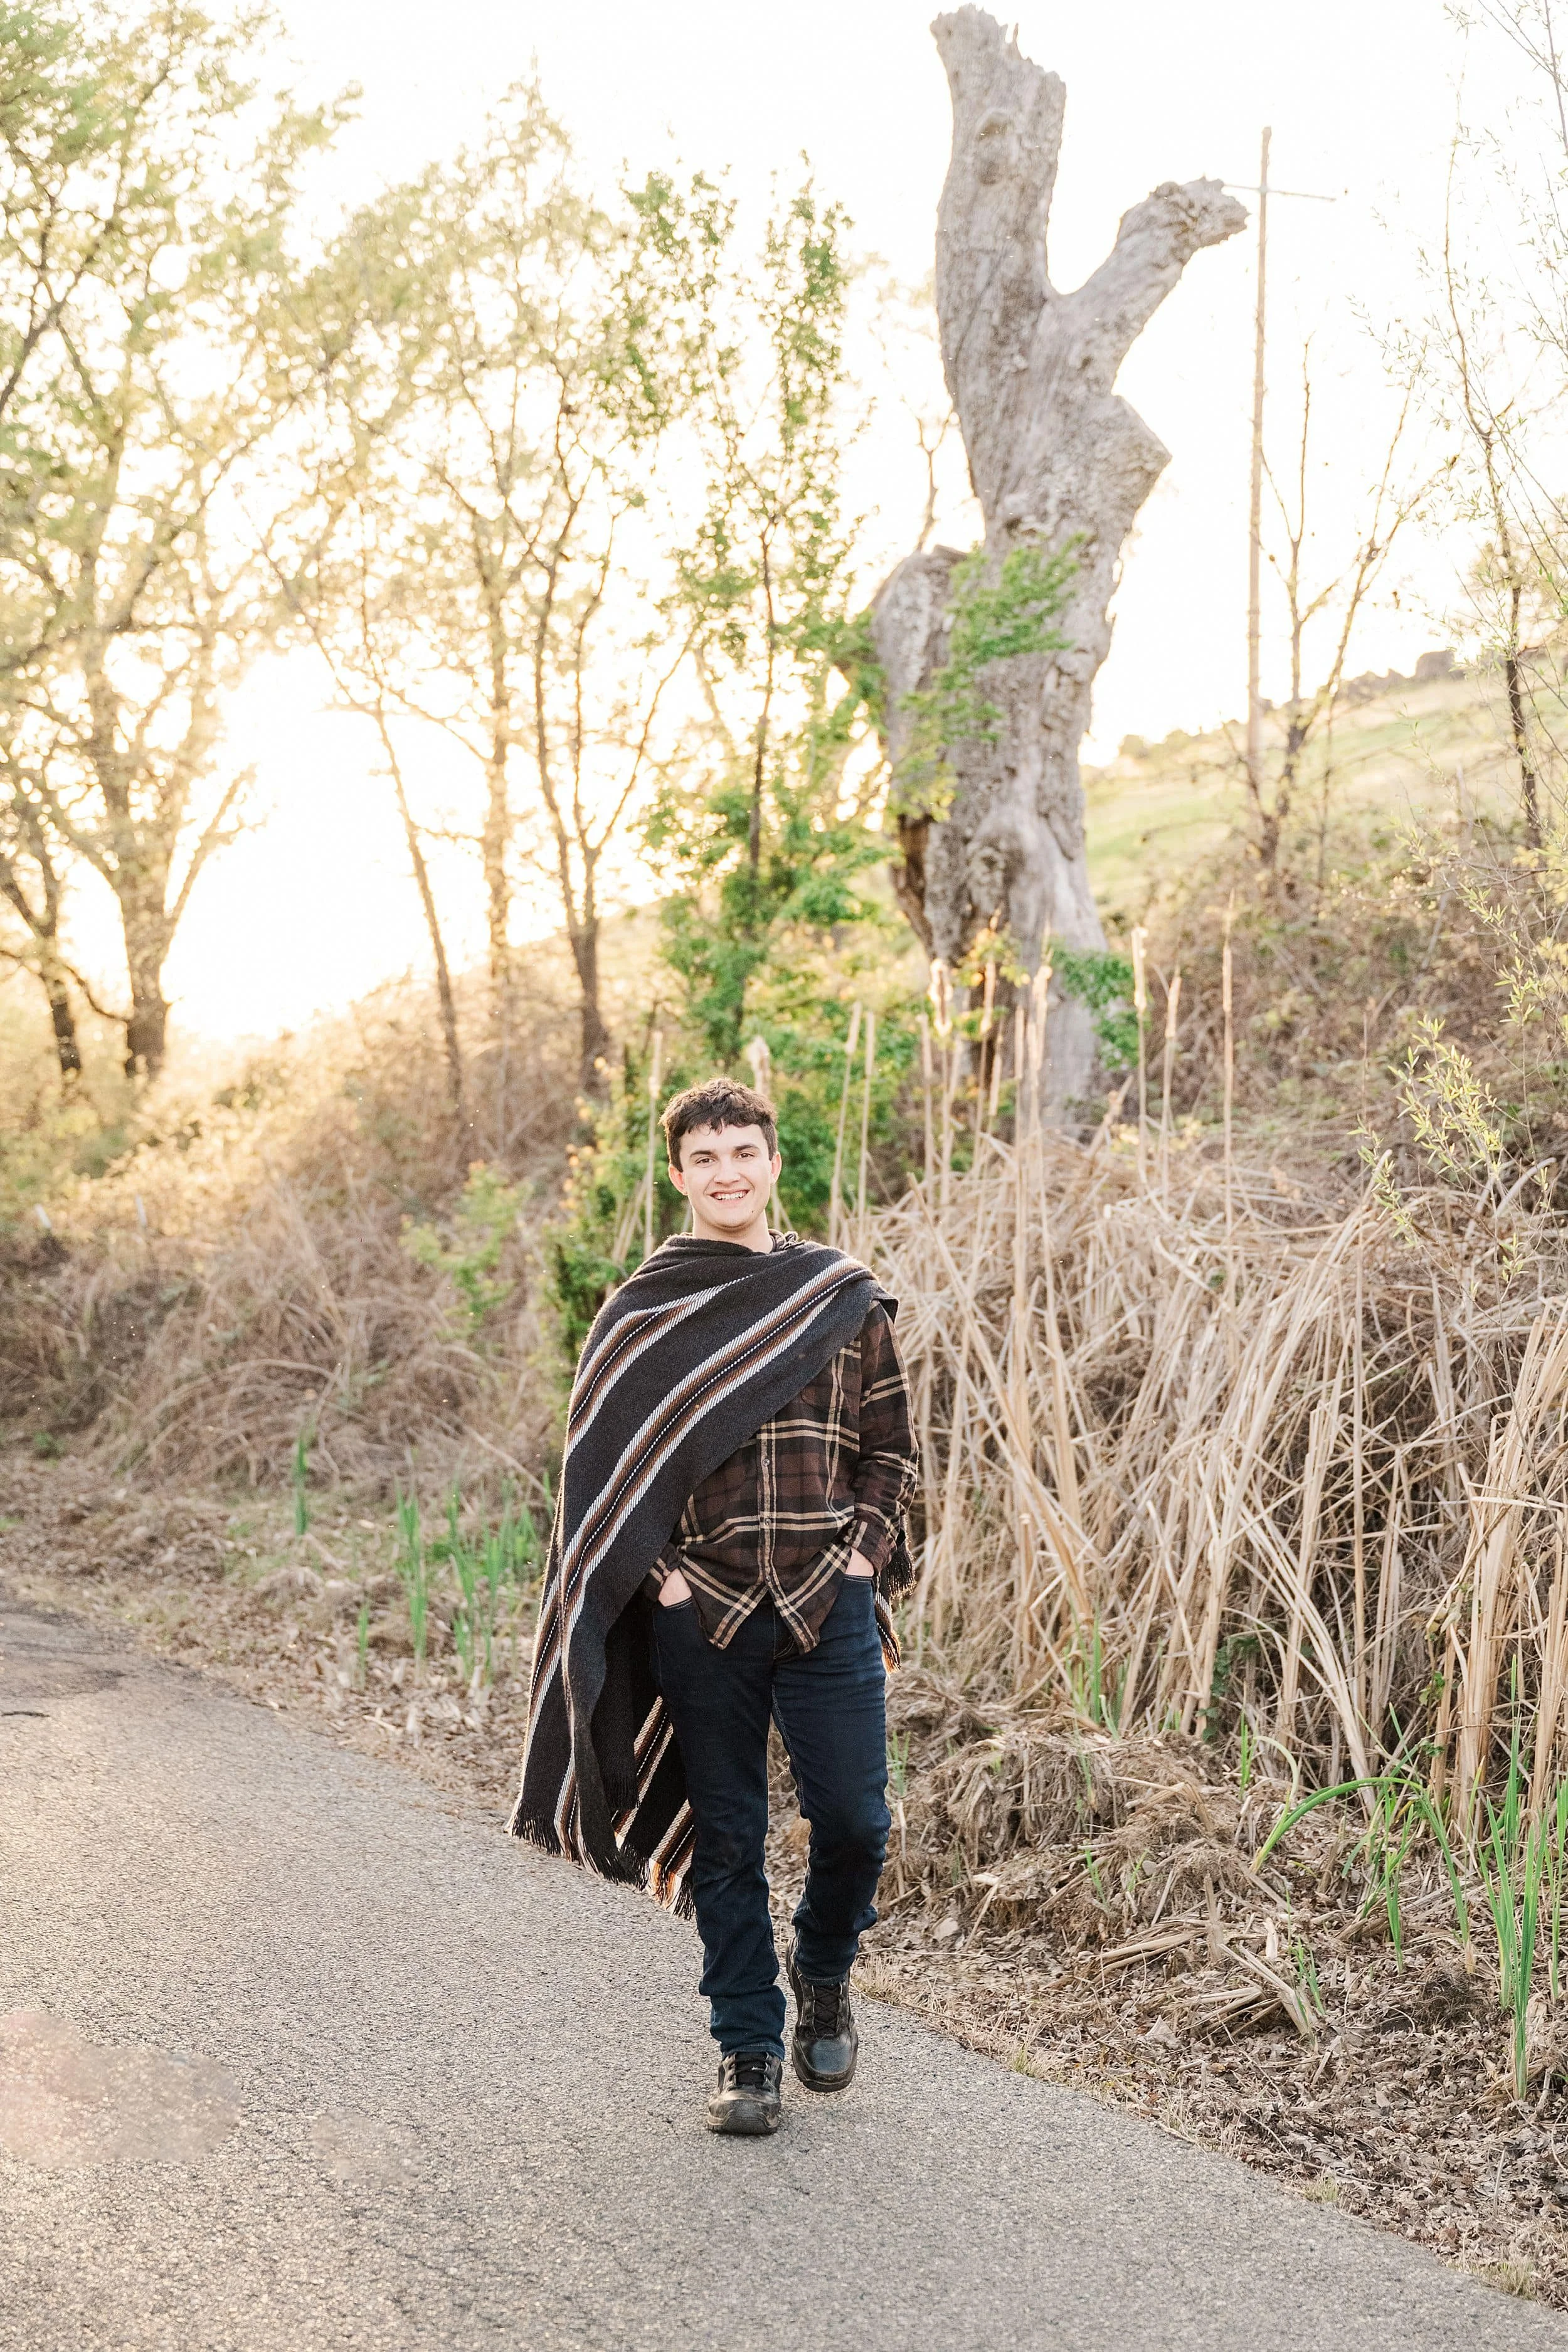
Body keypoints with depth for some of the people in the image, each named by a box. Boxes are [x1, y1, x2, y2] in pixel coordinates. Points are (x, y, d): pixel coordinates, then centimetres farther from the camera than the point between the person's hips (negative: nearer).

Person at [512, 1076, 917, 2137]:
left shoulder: (847, 1297, 6)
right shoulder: (639, 1315, 3)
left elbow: (892, 1446, 11)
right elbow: (600, 1464, 3)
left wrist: (863, 1552, -2)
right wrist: (659, 1573, -8)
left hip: (830, 1609, 1)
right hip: (701, 1616, -1)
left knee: (855, 1820, 1)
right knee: (728, 1837, 6)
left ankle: (825, 1977, 31)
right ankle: (748, 2049, 20)